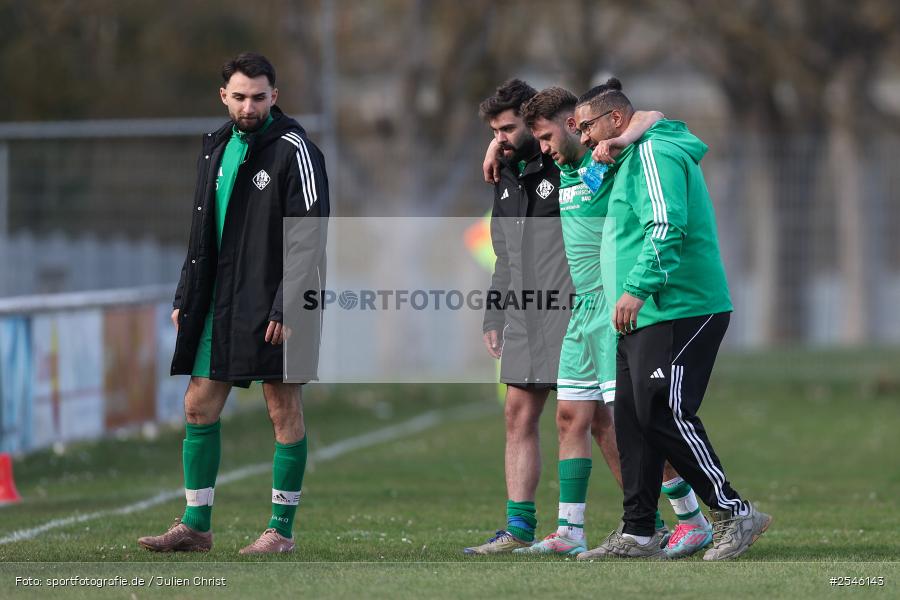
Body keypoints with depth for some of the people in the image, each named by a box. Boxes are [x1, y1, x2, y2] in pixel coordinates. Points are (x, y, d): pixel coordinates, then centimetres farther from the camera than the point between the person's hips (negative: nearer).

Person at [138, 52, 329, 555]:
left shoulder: (293, 150, -9)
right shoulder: (217, 147, 13)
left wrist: (288, 307, -20)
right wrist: (185, 298, 15)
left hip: (274, 306, -7)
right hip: (219, 303, 7)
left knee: (284, 410, -1)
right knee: (199, 405, 6)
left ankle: (282, 531, 4)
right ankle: (196, 524, 13)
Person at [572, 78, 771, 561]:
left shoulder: (654, 153, -12)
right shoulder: (633, 159, 22)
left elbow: (666, 228, -23)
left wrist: (636, 289, -25)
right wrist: (606, 160, 15)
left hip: (679, 313, -11)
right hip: (647, 318, 11)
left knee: (664, 416, -11)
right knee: (633, 421, 8)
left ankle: (735, 514, -4)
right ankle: (637, 534, 10)